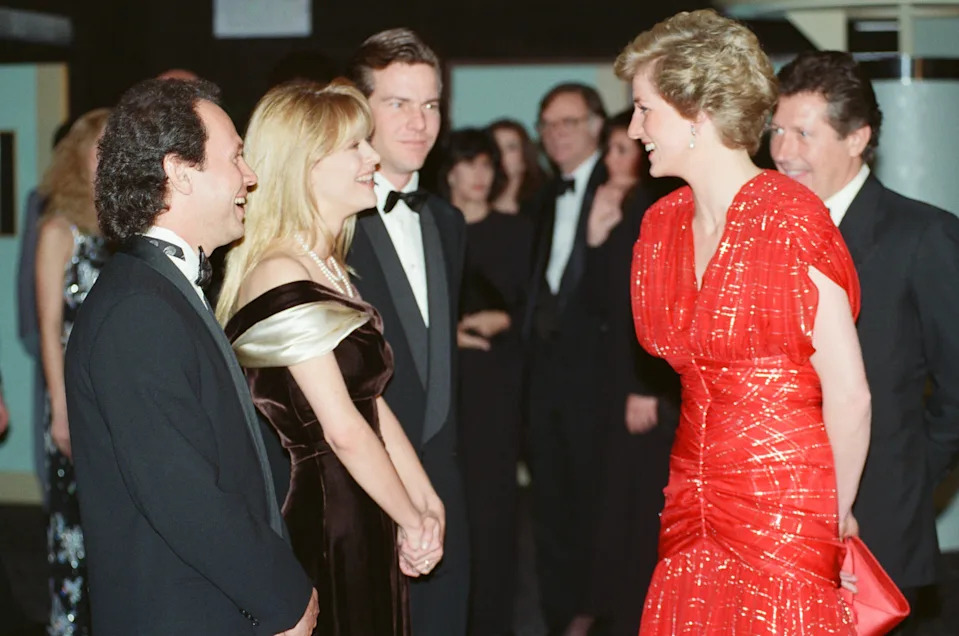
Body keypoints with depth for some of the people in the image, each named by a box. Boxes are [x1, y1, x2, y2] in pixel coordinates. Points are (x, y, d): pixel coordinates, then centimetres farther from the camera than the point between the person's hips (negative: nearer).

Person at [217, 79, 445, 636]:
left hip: (364, 525, 9)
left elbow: (373, 403, 11)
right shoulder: (282, 277, -16)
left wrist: (428, 503, 3)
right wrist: (412, 521, -8)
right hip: (323, 521, -9)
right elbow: (343, 429, -17)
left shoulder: (329, 268, 14)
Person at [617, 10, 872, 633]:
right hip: (694, 508, 6)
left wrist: (835, 517, -2)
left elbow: (848, 394, -12)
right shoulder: (662, 224, 8)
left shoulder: (792, 222, -14)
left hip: (786, 509, -6)